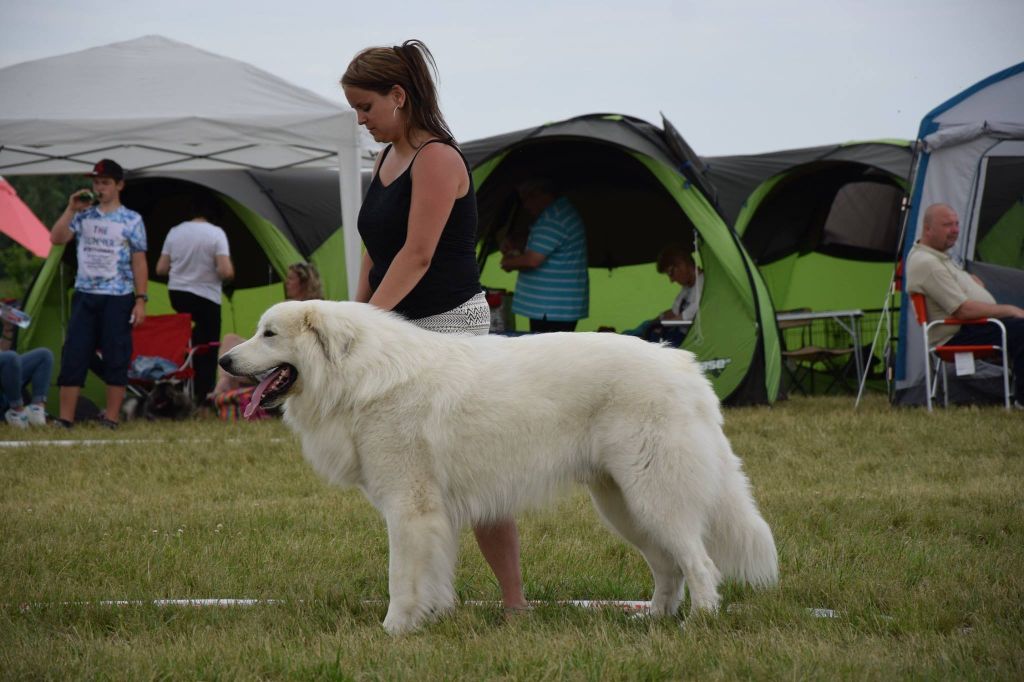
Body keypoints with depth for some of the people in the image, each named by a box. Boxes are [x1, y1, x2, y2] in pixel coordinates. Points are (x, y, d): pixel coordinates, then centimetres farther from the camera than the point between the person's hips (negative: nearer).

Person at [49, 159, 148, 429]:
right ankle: (65, 418, 1)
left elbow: (139, 263, -2)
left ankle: (111, 419, 5)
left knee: (116, 358, -1)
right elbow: (56, 239, -2)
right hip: (85, 296, 3)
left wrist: (140, 300, -7)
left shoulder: (131, 220, -1)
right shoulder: (84, 216, 8)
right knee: (73, 355, -1)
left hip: (118, 299, -3)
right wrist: (71, 210, -9)